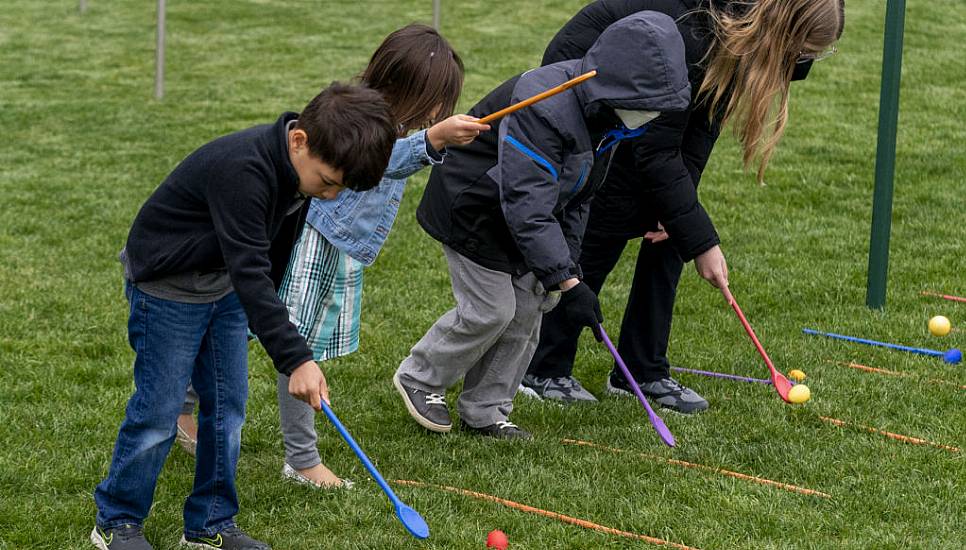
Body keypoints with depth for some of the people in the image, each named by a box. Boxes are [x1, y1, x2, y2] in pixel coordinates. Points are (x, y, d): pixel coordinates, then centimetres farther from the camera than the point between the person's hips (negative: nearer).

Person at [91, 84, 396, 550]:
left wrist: (260, 318, 21)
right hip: (168, 286, -8)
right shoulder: (242, 170, -35)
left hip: (224, 287, 8)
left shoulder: (296, 166, -7)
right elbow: (250, 272, -39)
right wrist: (295, 359, -41)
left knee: (226, 406, 8)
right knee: (158, 410, -3)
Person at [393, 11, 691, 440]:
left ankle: (484, 412, 17)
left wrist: (568, 261, 0)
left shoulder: (604, 112, -8)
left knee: (528, 310, 6)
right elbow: (528, 208, -38)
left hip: (522, 214, 9)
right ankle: (418, 378, 17)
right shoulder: (543, 109, -37)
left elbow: (578, 196, 6)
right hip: (471, 208, -9)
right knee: (491, 311, -6)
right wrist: (566, 281, -37)